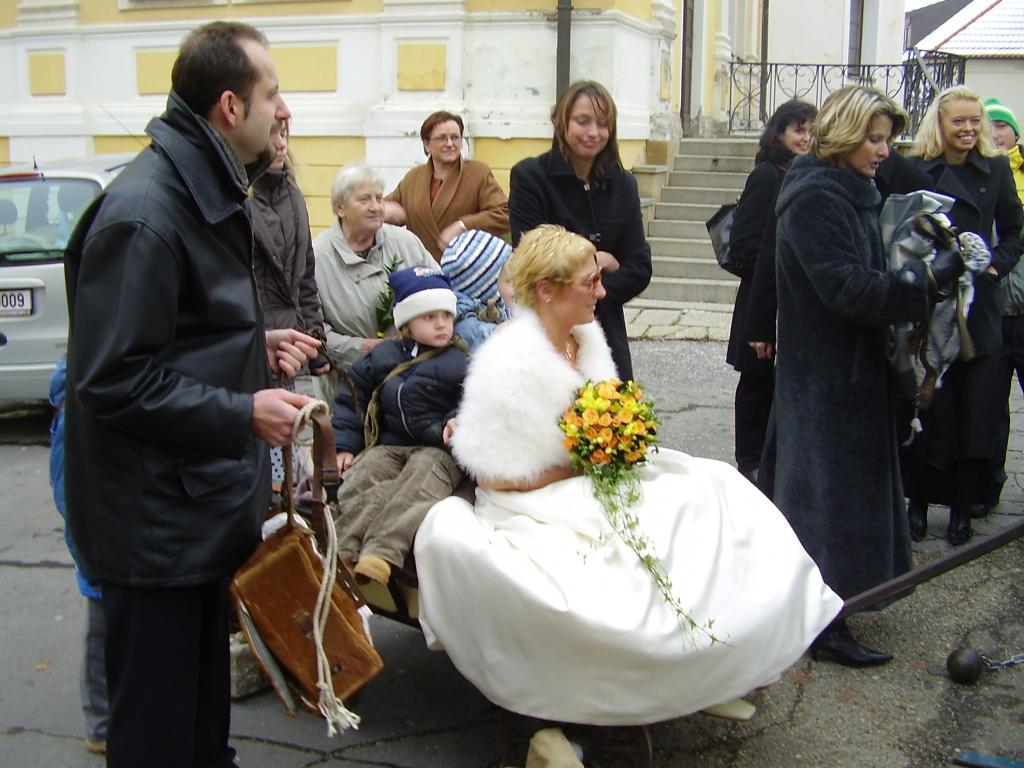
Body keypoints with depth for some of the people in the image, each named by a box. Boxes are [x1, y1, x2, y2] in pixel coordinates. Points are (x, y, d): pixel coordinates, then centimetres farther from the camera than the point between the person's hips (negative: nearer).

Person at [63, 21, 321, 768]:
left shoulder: (208, 194, 12)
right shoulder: (142, 214, -21)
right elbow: (113, 381, -23)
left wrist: (257, 344, 7)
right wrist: (243, 414, -21)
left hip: (204, 501, 10)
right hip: (156, 517, -10)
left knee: (205, 700, 24)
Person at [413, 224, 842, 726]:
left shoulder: (586, 338, 4)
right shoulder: (512, 362, -20)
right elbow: (495, 478, -18)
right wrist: (585, 466, -14)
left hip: (593, 491, 8)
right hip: (536, 511, -8)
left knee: (715, 489, -6)